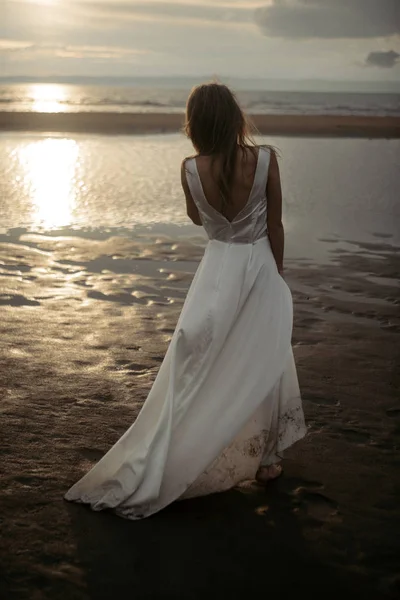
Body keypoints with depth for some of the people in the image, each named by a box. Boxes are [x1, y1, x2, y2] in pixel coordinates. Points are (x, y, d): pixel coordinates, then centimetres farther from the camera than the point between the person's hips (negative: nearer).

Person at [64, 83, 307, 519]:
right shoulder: (265, 159, -14)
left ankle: (145, 477, 15)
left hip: (218, 270, 1)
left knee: (192, 372, 8)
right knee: (263, 366, 15)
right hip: (260, 266, -1)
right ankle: (265, 459, 28)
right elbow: (275, 225, -5)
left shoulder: (191, 169, -12)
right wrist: (277, 271, 8)